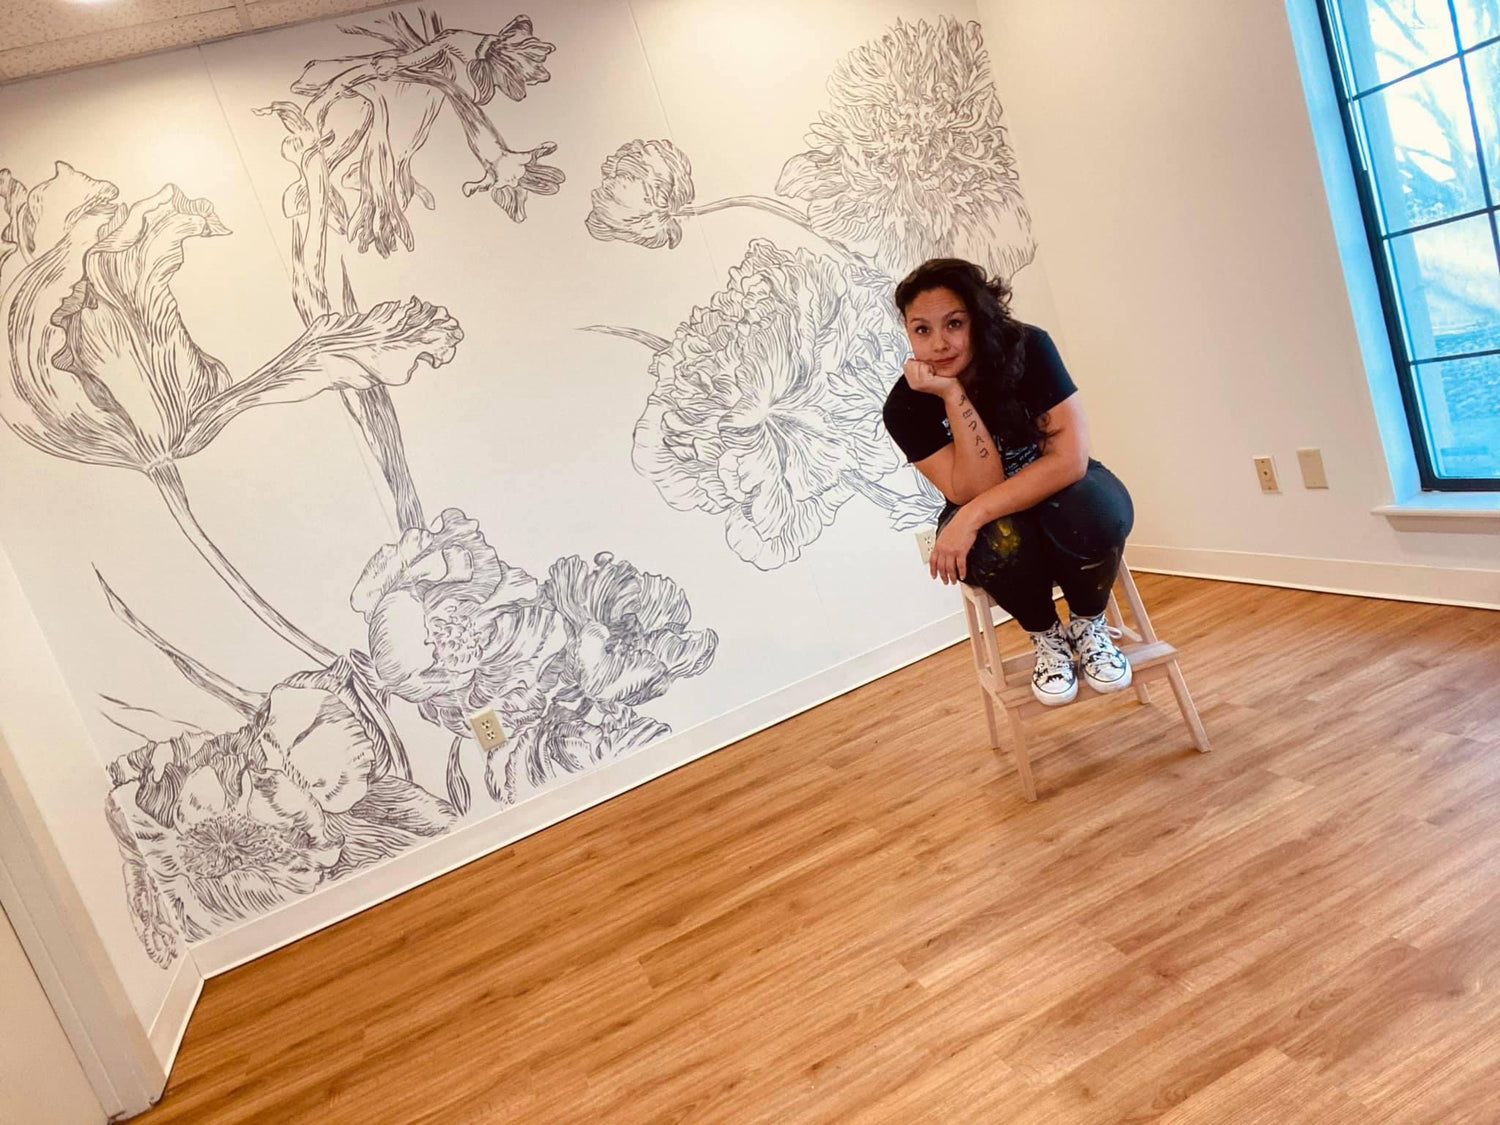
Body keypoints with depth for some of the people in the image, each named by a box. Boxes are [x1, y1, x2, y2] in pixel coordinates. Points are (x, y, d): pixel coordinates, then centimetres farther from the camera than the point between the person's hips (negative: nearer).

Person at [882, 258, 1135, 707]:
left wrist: (973, 515, -36)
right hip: (992, 521, 0)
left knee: (1095, 509, -35)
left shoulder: (1027, 347, -22)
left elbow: (1070, 458, -28)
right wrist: (953, 396, -35)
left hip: (1060, 488, 0)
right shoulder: (906, 406, -20)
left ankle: (1087, 624, -4)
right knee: (996, 538, -35)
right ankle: (1046, 636, -3)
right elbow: (974, 492, -27)